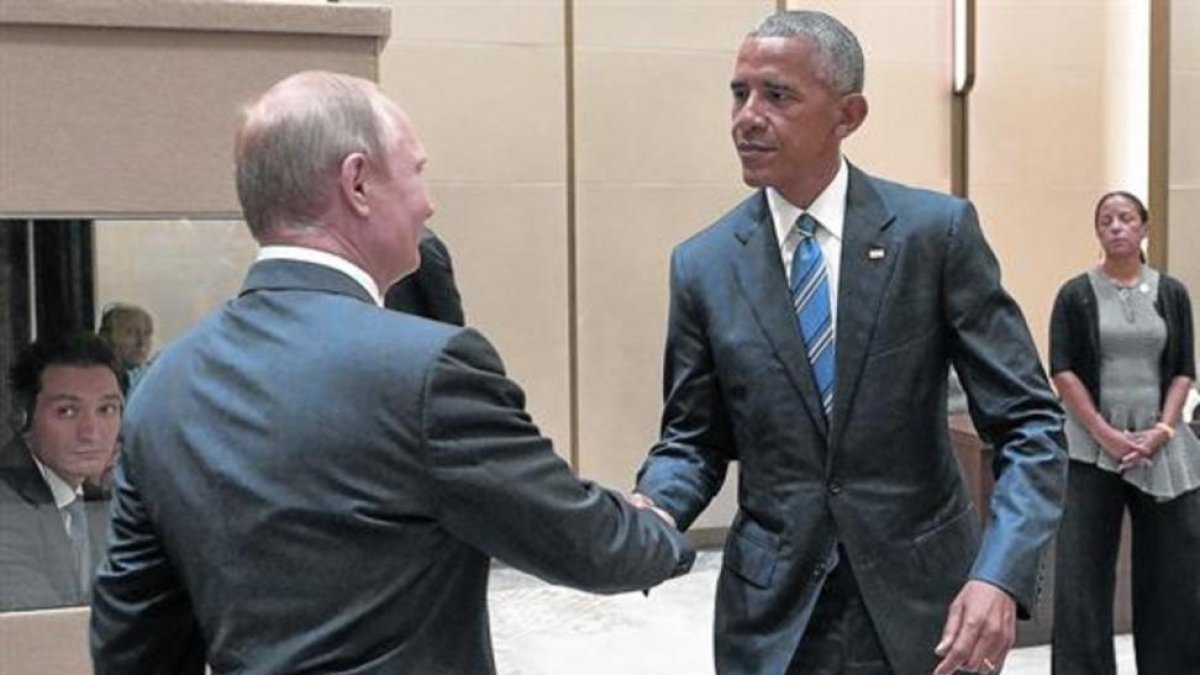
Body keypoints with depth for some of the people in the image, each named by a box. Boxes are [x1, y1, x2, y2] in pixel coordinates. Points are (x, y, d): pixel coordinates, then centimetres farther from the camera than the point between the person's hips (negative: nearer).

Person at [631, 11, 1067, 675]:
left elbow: (1028, 421, -8)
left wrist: (1000, 574, -21)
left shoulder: (937, 229, -7)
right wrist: (650, 508, -16)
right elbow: (692, 438, 5)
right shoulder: (703, 264, -1)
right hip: (772, 615, 2)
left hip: (920, 600, -1)